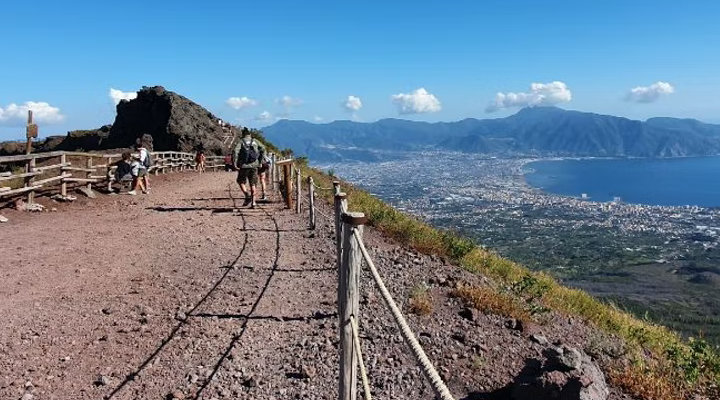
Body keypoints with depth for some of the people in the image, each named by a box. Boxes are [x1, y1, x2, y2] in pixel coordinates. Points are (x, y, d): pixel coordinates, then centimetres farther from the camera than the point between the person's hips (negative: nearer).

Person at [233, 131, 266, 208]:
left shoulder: (241, 142, 3)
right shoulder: (255, 141, 10)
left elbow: (235, 151, -12)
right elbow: (263, 149, -1)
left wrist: (234, 163, -11)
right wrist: (259, 160, 5)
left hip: (244, 165, -2)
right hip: (254, 165, 2)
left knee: (241, 181, 16)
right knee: (253, 184, 10)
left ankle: (247, 195, -7)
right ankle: (253, 202, 5)